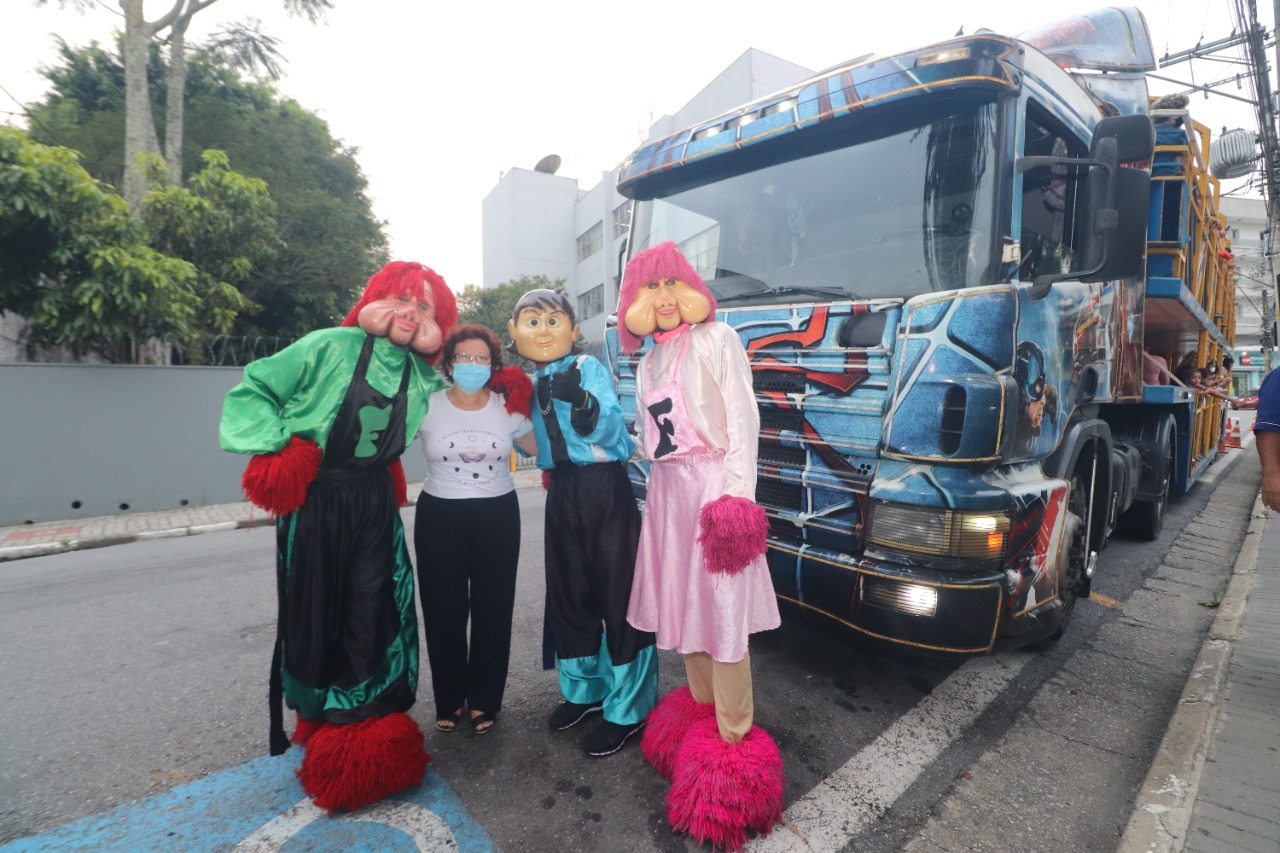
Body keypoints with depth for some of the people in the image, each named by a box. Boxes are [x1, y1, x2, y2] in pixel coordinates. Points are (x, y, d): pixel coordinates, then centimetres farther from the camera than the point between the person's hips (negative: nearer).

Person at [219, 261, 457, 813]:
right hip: (314, 500, -3)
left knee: (371, 614, 3)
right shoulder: (333, 347, -10)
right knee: (314, 613, 9)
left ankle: (362, 727, 22)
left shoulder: (421, 375, 3)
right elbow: (253, 389, -5)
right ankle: (319, 720, 32)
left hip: (375, 504, 3)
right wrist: (278, 443, -16)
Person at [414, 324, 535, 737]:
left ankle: (484, 699, 26)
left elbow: (541, 447, 10)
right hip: (439, 516, 0)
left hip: (498, 516, 1)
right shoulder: (427, 407, -3)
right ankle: (449, 700, 28)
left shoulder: (507, 408, 2)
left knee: (493, 608, 7)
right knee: (443, 609, 8)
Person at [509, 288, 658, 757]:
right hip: (562, 494, 7)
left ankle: (627, 709, 17)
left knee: (618, 594, 1)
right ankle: (583, 687, 38)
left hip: (604, 488, -7)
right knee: (568, 594, 16)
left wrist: (583, 402, -38)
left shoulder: (589, 367, -10)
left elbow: (610, 428, -21)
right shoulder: (532, 384, 10)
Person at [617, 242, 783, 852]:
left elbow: (742, 417, -9)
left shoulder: (716, 339, -3)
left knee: (722, 611, -5)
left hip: (713, 484, -7)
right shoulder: (649, 361, 17)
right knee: (682, 604, 12)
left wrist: (737, 493, -16)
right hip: (666, 487, 7)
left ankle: (733, 736, 9)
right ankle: (701, 710, 30)